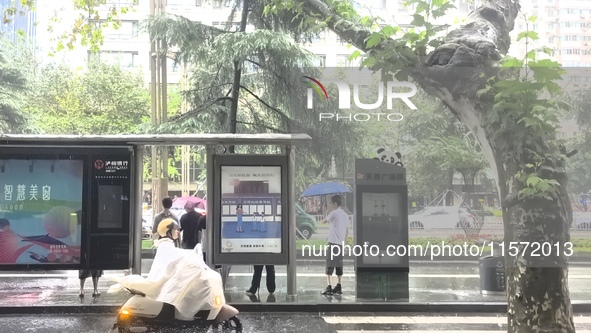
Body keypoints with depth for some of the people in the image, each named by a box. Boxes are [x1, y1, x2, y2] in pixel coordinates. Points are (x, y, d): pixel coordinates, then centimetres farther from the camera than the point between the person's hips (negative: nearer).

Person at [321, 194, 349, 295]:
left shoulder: (334, 213, -11)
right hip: (341, 244, 8)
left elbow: (326, 220, 8)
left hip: (333, 243, -8)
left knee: (330, 266, -6)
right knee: (339, 266, 12)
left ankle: (329, 288, -10)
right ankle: (339, 287, 16)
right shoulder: (345, 215, 13)